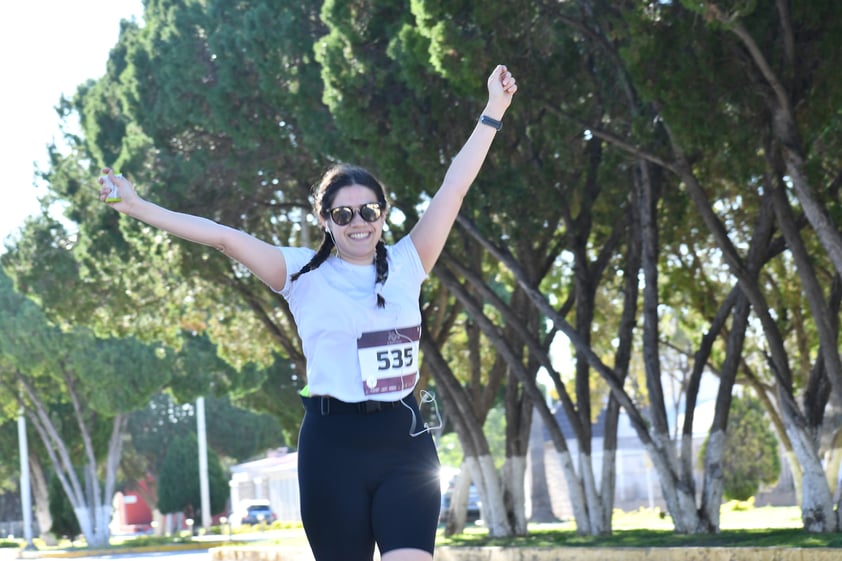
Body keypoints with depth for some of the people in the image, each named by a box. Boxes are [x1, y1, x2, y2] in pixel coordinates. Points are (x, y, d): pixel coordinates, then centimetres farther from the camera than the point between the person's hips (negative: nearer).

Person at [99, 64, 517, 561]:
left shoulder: (406, 265, 8)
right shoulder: (304, 274, 3)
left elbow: (454, 188, 7)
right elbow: (225, 237, -4)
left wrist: (493, 112, 5)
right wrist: (138, 208, -8)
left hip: (404, 441, 1)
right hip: (333, 445, -1)